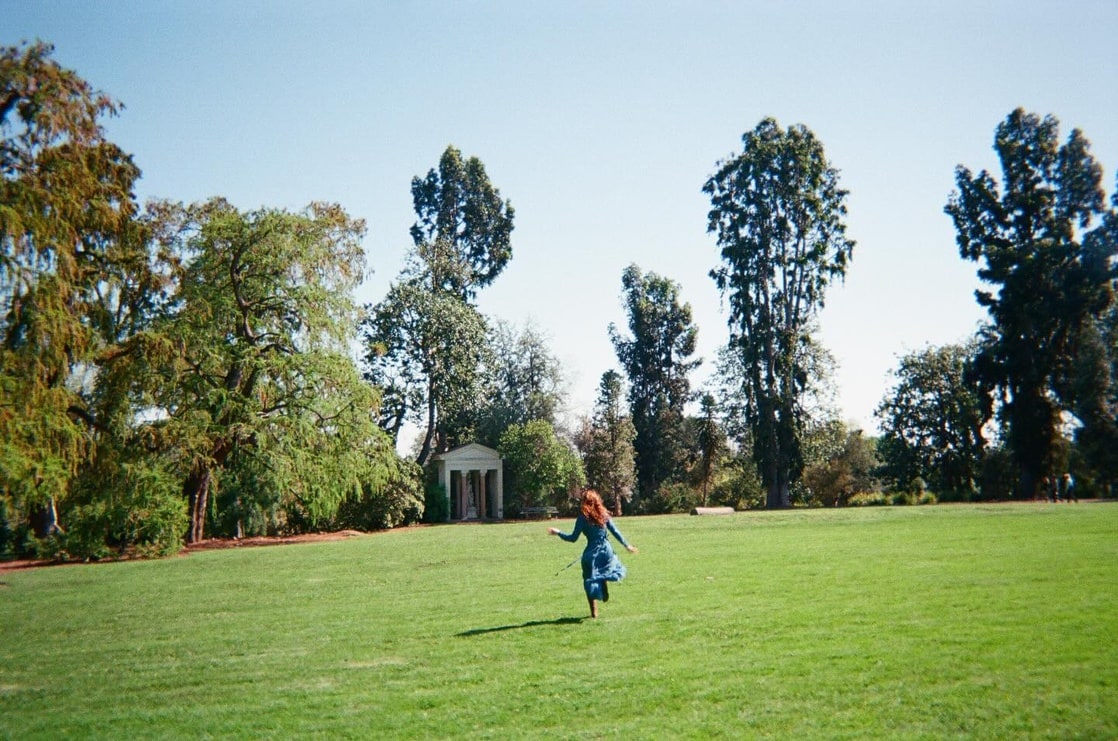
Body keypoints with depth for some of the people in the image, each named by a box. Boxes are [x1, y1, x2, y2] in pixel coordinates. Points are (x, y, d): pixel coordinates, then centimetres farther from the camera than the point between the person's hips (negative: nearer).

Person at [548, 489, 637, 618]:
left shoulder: (582, 517, -7)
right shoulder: (604, 515, 2)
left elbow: (573, 538, -6)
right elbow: (616, 532, 4)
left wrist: (557, 532, 6)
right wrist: (626, 545, 15)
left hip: (591, 553, -2)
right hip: (606, 551, 2)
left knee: (590, 582, 11)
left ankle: (594, 612, 9)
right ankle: (604, 585, -3)